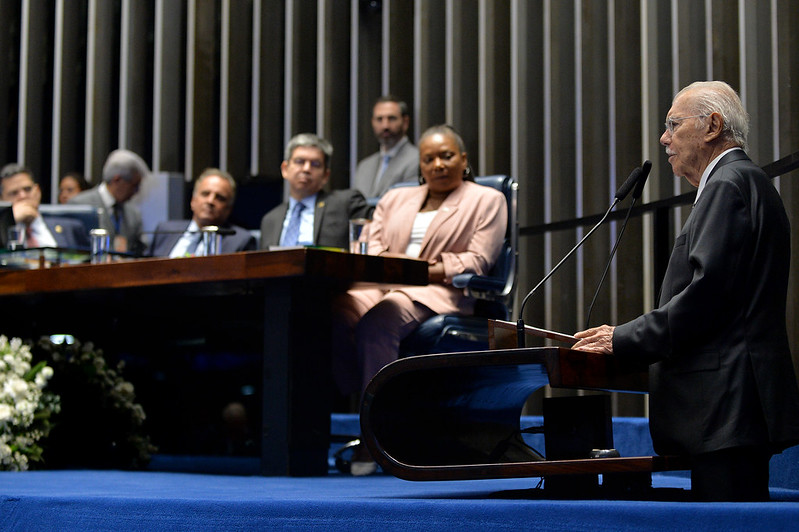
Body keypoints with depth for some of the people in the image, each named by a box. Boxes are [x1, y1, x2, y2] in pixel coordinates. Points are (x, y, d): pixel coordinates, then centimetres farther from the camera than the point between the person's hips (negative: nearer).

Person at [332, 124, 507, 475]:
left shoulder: (486, 200, 16)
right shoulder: (395, 199, 30)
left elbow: (478, 261, 2)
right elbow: (370, 249, 18)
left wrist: (430, 270, -11)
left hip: (440, 292, -4)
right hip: (381, 287, 4)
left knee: (377, 323, -38)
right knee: (334, 314, -33)